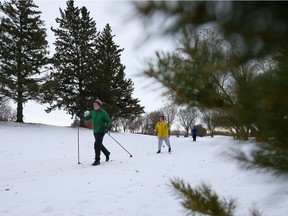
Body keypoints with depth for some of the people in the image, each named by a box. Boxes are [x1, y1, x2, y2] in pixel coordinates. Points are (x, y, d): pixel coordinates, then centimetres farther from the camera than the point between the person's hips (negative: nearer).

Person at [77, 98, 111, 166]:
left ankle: (97, 160, -6)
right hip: (95, 132, 7)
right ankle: (107, 153, 44)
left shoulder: (103, 112, -11)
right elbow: (86, 118, 12)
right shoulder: (92, 112, 4)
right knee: (99, 145, 19)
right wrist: (80, 116, -5)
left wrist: (107, 128, -24)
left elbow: (108, 121, -7)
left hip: (101, 132, -6)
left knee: (97, 144, -16)